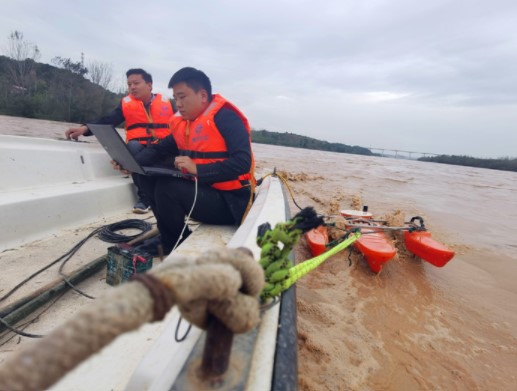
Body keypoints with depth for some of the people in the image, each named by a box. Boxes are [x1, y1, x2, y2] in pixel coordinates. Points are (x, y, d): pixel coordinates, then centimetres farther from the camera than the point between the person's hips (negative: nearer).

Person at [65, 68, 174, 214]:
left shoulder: (167, 102, 7)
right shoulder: (126, 103, 7)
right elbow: (107, 121, -5)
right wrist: (85, 128, -22)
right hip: (138, 148, 0)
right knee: (133, 146, -33)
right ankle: (144, 197, -24)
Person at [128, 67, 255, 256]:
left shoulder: (225, 117, -14)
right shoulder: (182, 122, 10)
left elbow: (242, 162, -25)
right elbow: (159, 149, 13)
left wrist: (197, 169, -27)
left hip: (230, 201, -7)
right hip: (202, 190, 8)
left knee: (167, 188, -21)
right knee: (152, 178, 0)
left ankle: (175, 244, 4)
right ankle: (170, 235, 12)